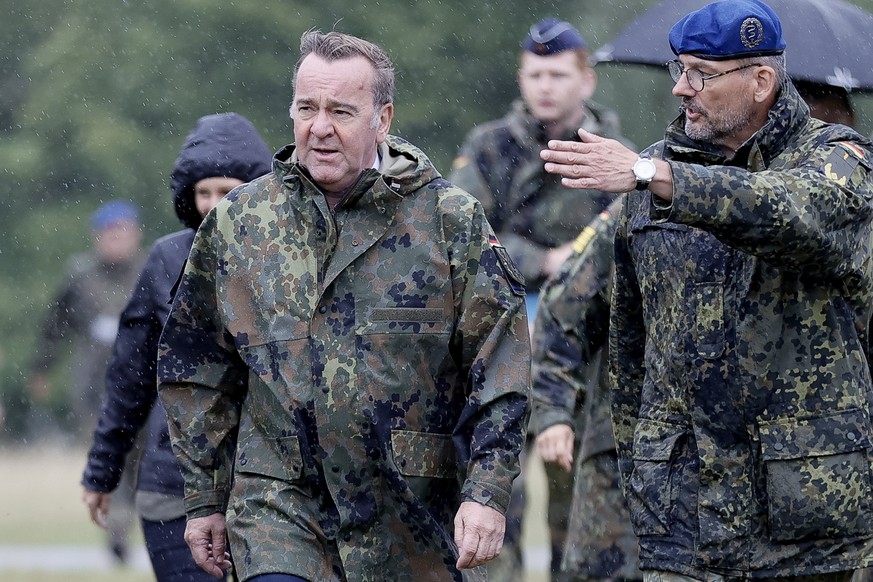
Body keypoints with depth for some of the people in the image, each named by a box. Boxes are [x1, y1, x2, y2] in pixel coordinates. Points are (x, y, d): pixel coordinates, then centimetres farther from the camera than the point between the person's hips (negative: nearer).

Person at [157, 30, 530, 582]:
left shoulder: (451, 221, 0)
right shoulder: (237, 222, 6)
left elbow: (500, 372, -2)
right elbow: (197, 371, 15)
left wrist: (487, 492, -10)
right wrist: (205, 498, 13)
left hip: (417, 515, -1)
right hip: (277, 507, 1)